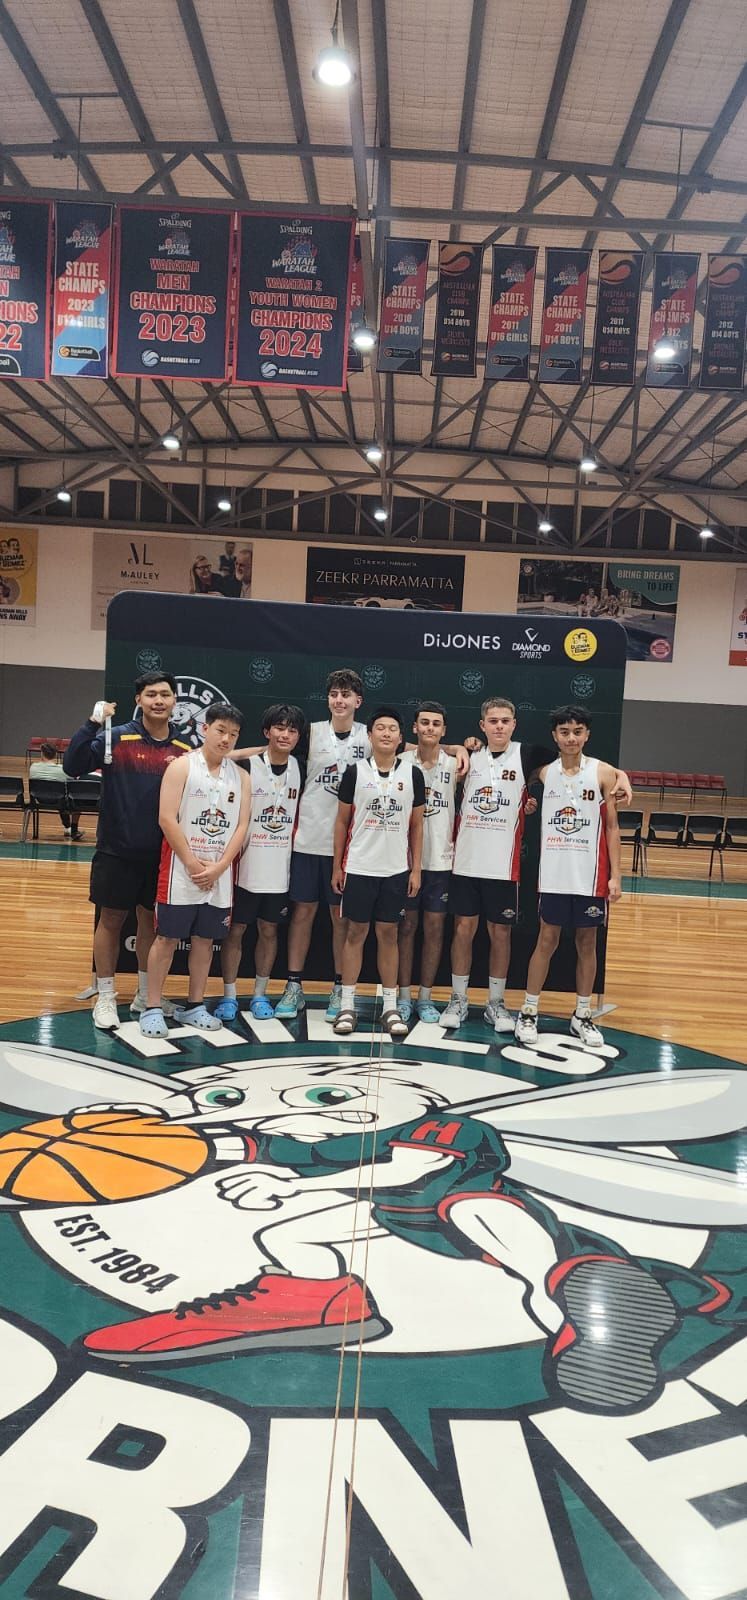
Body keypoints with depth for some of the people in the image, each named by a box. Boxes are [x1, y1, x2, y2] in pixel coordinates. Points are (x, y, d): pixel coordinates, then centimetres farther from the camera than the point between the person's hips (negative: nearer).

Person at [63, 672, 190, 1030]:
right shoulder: (116, 738, -7)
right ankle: (105, 997, 21)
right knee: (111, 920, 7)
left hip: (161, 854, 3)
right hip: (117, 851, -3)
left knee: (151, 921, 14)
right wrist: (93, 724, -27)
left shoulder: (184, 749, 2)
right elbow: (72, 766, -18)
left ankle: (145, 996, 28)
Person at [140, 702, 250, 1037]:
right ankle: (153, 1008, 9)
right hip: (181, 870, -4)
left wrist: (218, 867, -9)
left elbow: (241, 826, 3)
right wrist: (193, 864, -15)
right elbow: (167, 819, -12)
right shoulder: (182, 766, -5)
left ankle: (194, 1006, 22)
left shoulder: (240, 776, 8)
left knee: (205, 939, 10)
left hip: (220, 875, 4)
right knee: (167, 937, 0)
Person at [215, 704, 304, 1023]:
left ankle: (260, 995, 24)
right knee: (235, 930, 5)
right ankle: (229, 996, 17)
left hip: (280, 868, 3)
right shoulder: (247, 766, -8)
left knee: (269, 930, 12)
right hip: (246, 865, -3)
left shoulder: (299, 769, 4)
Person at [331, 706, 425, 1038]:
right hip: (358, 868, -1)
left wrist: (415, 870, 2)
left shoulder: (413, 774, 2)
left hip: (396, 870, 1)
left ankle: (390, 1007, 15)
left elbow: (417, 825, 6)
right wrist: (336, 867, 2)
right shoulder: (355, 772, -1)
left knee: (388, 934, 7)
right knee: (355, 932, 5)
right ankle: (347, 1005, 13)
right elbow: (342, 822, 4)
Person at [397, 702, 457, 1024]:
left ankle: (426, 998, 16)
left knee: (435, 928, 5)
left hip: (441, 860, 1)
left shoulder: (455, 765, 1)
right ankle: (404, 997, 16)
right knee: (407, 926, 6)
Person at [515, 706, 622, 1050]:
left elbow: (611, 827, -1)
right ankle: (528, 1012, 16)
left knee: (586, 943, 9)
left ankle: (582, 1016, 21)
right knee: (547, 940, 6)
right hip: (553, 875, 1)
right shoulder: (544, 774, 2)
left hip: (590, 875, 0)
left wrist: (615, 875, -5)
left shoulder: (602, 773, -2)